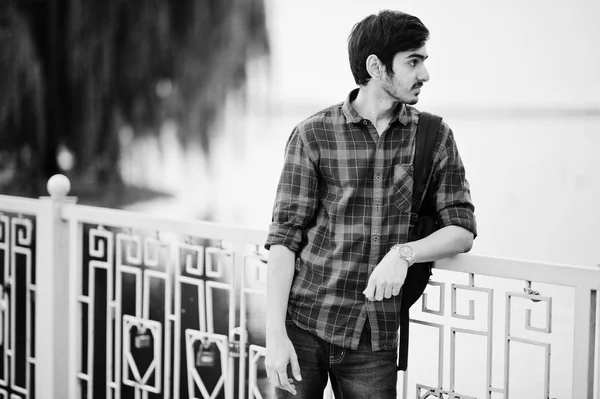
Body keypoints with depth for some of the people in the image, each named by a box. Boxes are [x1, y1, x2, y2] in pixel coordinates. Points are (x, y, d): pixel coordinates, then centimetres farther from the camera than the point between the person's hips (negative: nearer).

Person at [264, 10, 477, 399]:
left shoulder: (435, 137, 4)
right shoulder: (313, 135, -3)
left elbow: (463, 231, 4)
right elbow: (284, 237, -4)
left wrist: (404, 253, -16)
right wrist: (276, 334, -11)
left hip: (375, 338, 2)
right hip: (304, 324, -1)